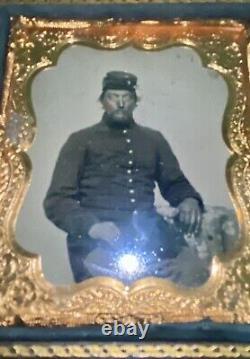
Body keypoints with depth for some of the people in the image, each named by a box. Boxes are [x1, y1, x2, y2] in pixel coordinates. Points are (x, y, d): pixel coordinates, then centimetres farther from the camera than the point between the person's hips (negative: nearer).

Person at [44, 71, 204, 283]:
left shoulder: (154, 139, 20)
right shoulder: (81, 141, 10)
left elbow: (174, 183, 26)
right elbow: (57, 200, 2)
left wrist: (189, 199, 1)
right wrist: (91, 225, -18)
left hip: (147, 230, 4)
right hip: (97, 236, -3)